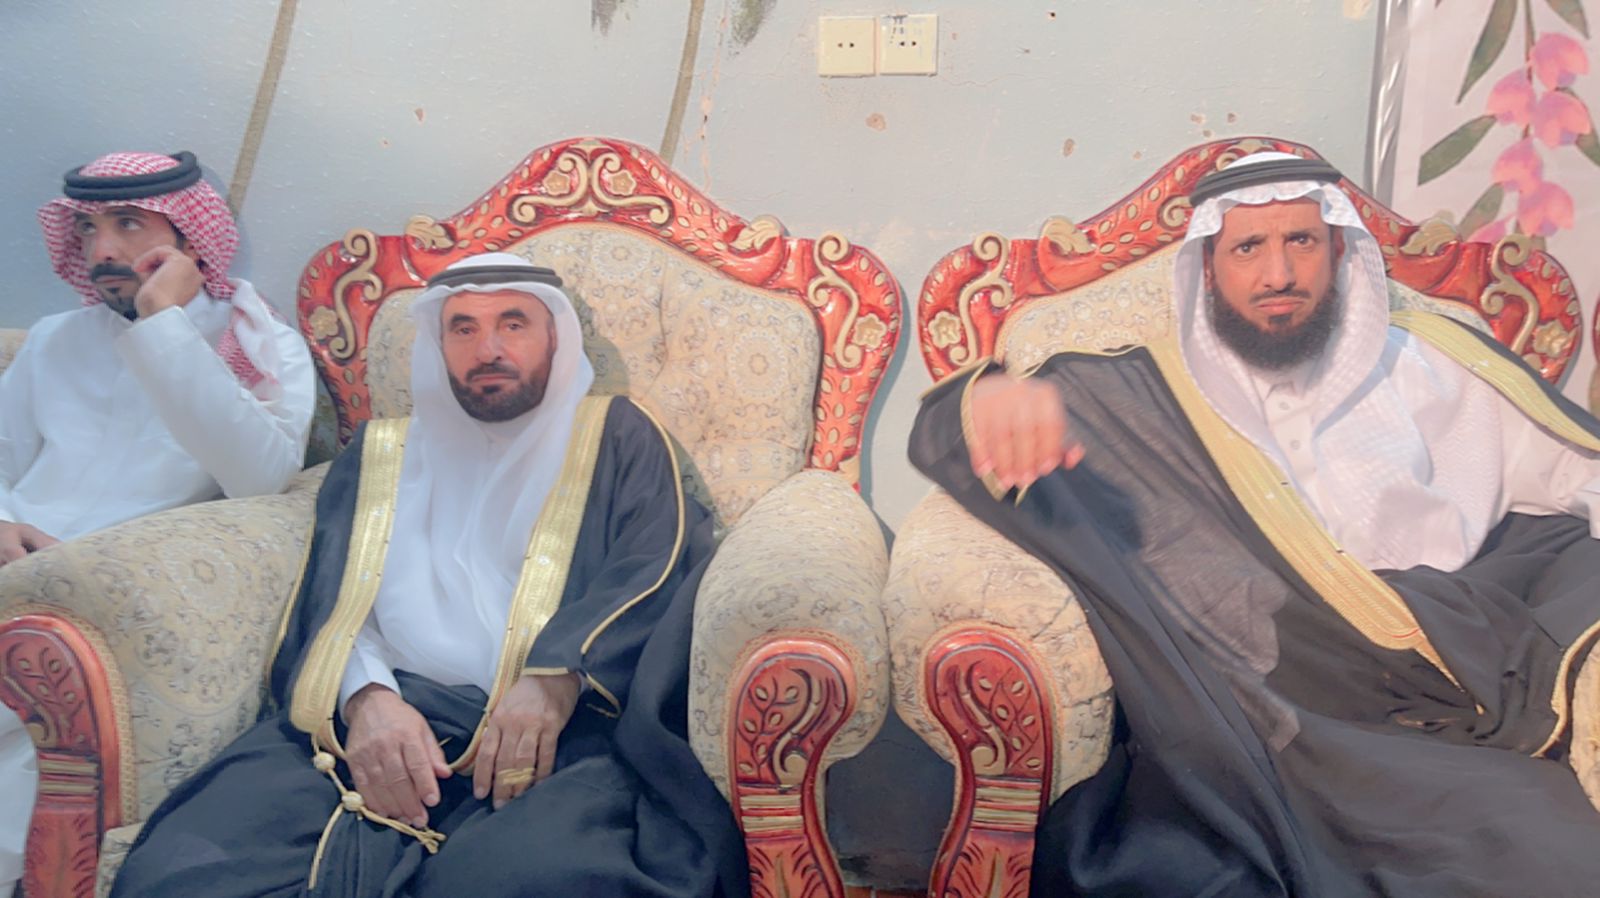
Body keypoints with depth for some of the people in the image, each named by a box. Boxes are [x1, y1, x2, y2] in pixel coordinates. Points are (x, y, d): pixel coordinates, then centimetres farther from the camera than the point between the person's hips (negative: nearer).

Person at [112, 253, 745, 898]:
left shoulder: (614, 436, 18)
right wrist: (365, 696, -10)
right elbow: (328, 597, 13)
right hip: (372, 720, 3)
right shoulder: (378, 452, 26)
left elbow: (661, 566, 1)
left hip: (551, 725, -3)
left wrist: (558, 675, -18)